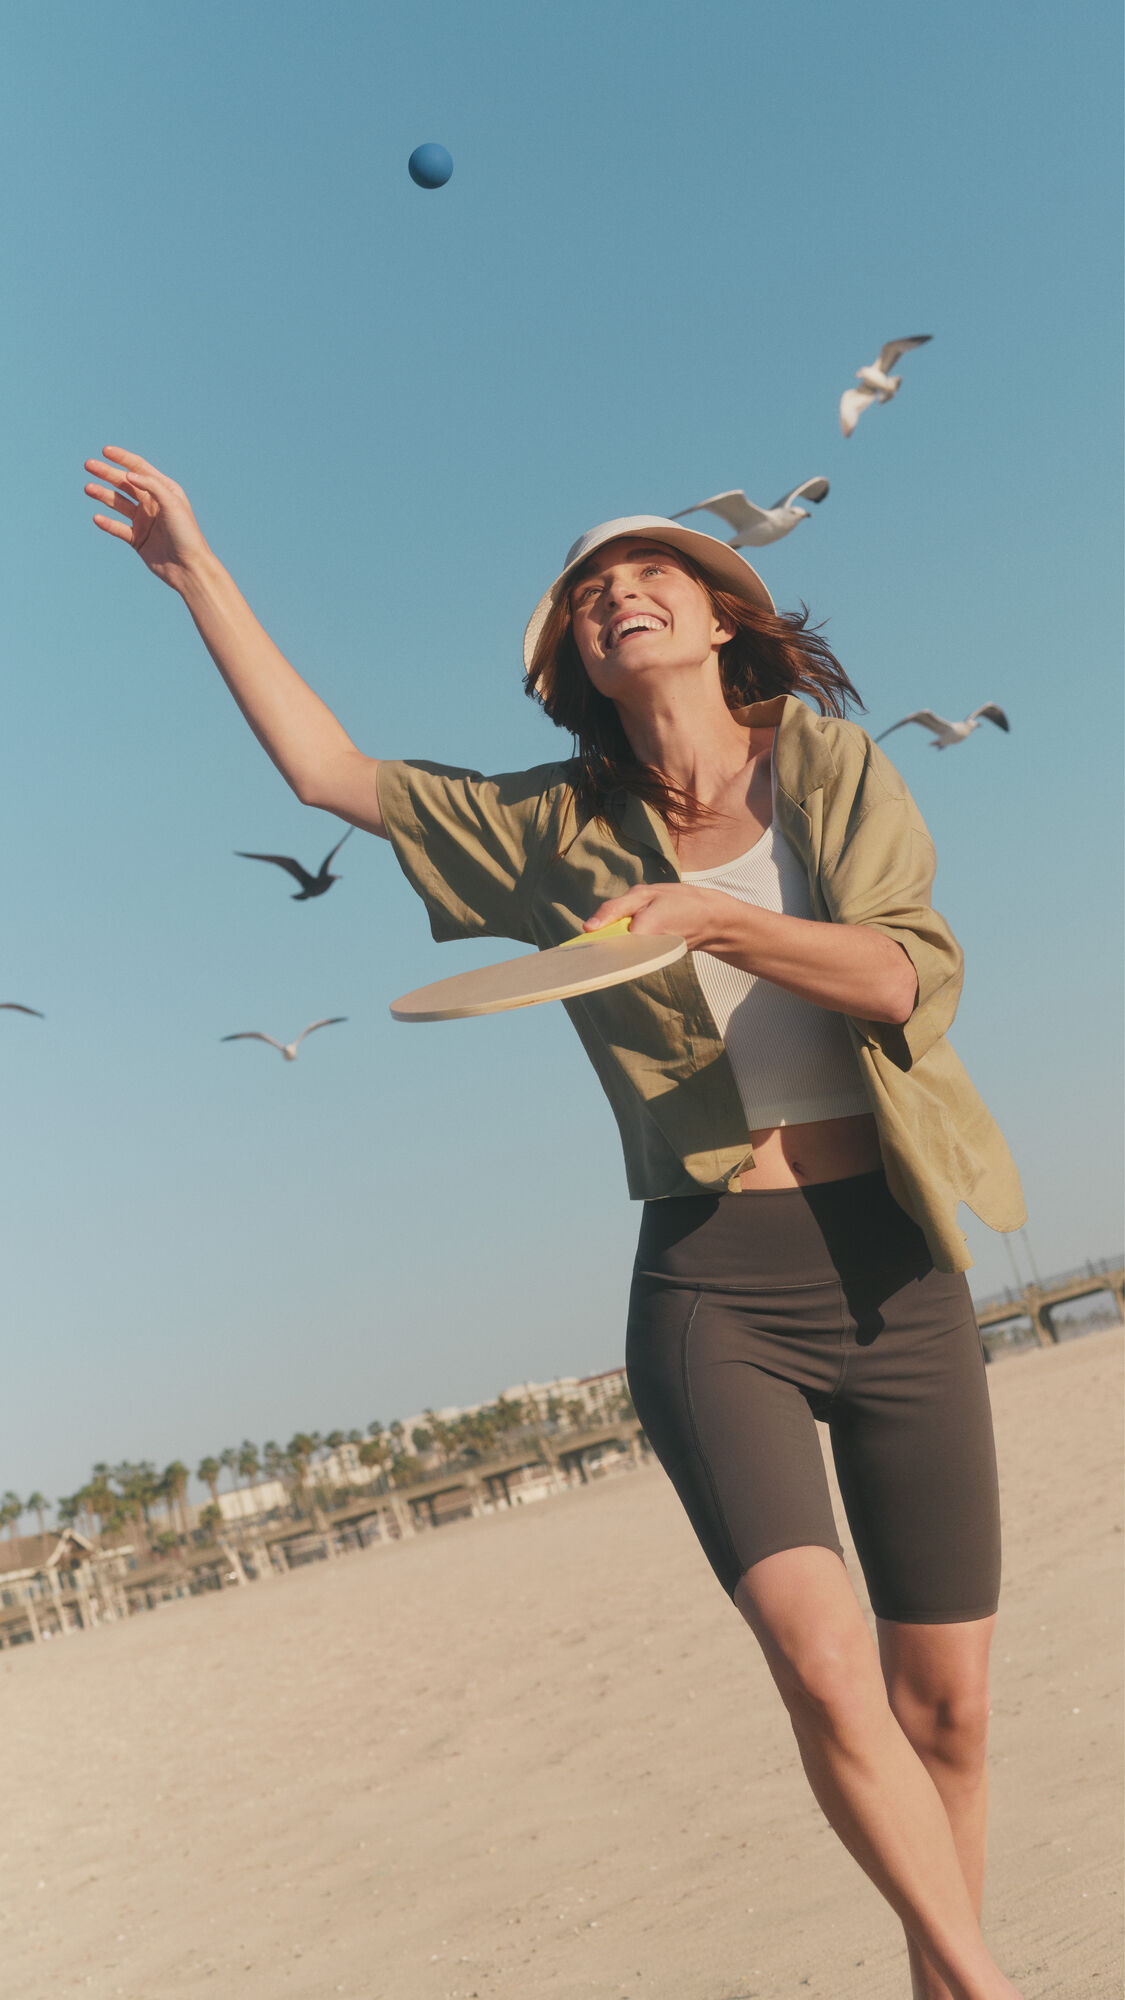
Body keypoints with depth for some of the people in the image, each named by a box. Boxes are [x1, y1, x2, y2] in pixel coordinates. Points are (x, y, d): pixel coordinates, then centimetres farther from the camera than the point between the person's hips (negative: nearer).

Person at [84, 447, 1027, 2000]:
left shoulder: (832, 763, 4)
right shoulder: (560, 831, 8)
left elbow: (918, 974, -8)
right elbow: (328, 766, 9)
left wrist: (711, 916, -20)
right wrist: (197, 567, 8)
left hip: (894, 1270, 1)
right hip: (710, 1288, 0)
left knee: (946, 1703, 6)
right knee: (826, 1672, -20)